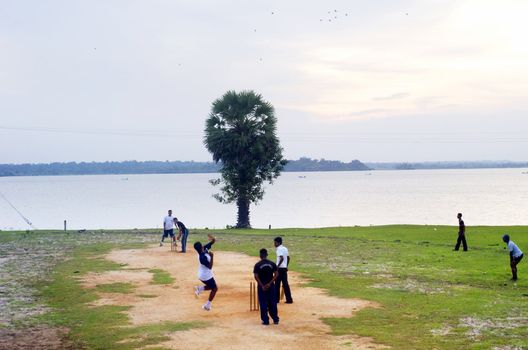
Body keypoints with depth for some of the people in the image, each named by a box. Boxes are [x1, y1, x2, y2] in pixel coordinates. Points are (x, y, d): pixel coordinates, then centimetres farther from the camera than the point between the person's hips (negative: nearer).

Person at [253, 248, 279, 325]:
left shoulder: (257, 265, -7)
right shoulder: (272, 264, 0)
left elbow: (256, 276, -13)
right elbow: (276, 274, -5)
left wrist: (262, 286, -10)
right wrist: (270, 283, -9)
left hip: (261, 286, -2)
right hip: (271, 286, 2)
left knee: (263, 304, 4)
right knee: (273, 303, 11)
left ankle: (265, 320, 5)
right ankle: (275, 319, 15)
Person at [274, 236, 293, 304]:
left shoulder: (279, 249, -14)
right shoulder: (285, 248, 14)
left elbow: (281, 258, -25)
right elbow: (288, 258, 19)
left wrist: (277, 266, -22)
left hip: (280, 268, -9)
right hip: (284, 268, 9)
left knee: (277, 284, 1)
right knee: (285, 284, 9)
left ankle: (276, 299, 5)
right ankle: (289, 299, 6)